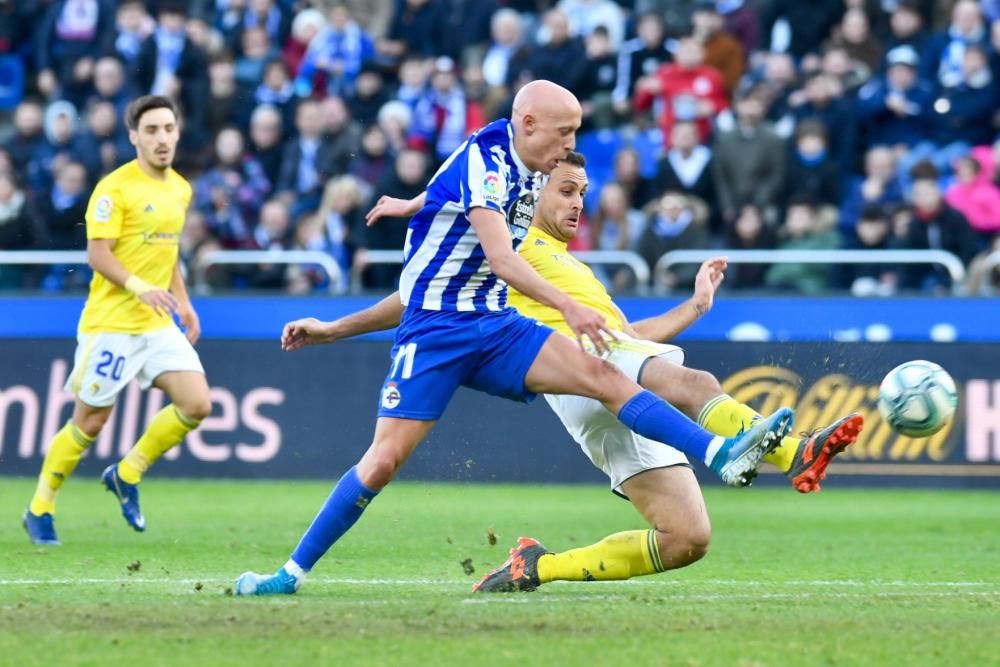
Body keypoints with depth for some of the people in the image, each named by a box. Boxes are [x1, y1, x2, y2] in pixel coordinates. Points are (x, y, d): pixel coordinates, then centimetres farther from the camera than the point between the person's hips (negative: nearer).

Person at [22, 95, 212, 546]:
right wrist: (139, 288, -32)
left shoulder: (180, 189, 10)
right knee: (89, 422, 0)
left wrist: (183, 301, 15)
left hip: (158, 324, 7)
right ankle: (40, 510, 18)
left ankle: (126, 475, 12)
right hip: (110, 323, -6)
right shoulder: (115, 187, -13)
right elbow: (97, 253, -19)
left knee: (197, 405, -8)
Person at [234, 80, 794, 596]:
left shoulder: (528, 169, 7)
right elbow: (501, 258, -29)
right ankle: (294, 570, -1)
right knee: (386, 457, -13)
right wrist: (568, 306, -37)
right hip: (434, 330, -6)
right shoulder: (484, 160, -17)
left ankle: (724, 454, -26)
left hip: (495, 325, 7)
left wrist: (411, 206, 46)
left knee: (607, 378, -13)